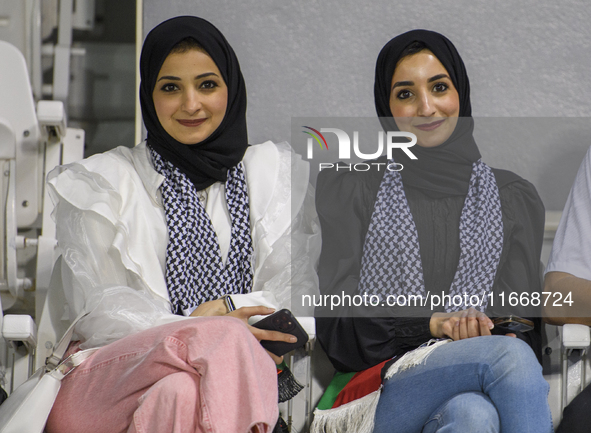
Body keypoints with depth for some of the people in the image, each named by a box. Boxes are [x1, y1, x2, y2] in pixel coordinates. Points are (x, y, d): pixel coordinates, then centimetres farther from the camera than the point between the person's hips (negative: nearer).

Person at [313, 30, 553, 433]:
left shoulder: (516, 198, 19)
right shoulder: (351, 191, 14)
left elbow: (522, 320, 13)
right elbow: (336, 324, 4)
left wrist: (481, 328, -11)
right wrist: (429, 323, -12)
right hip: (380, 391, -1)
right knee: (507, 355, -34)